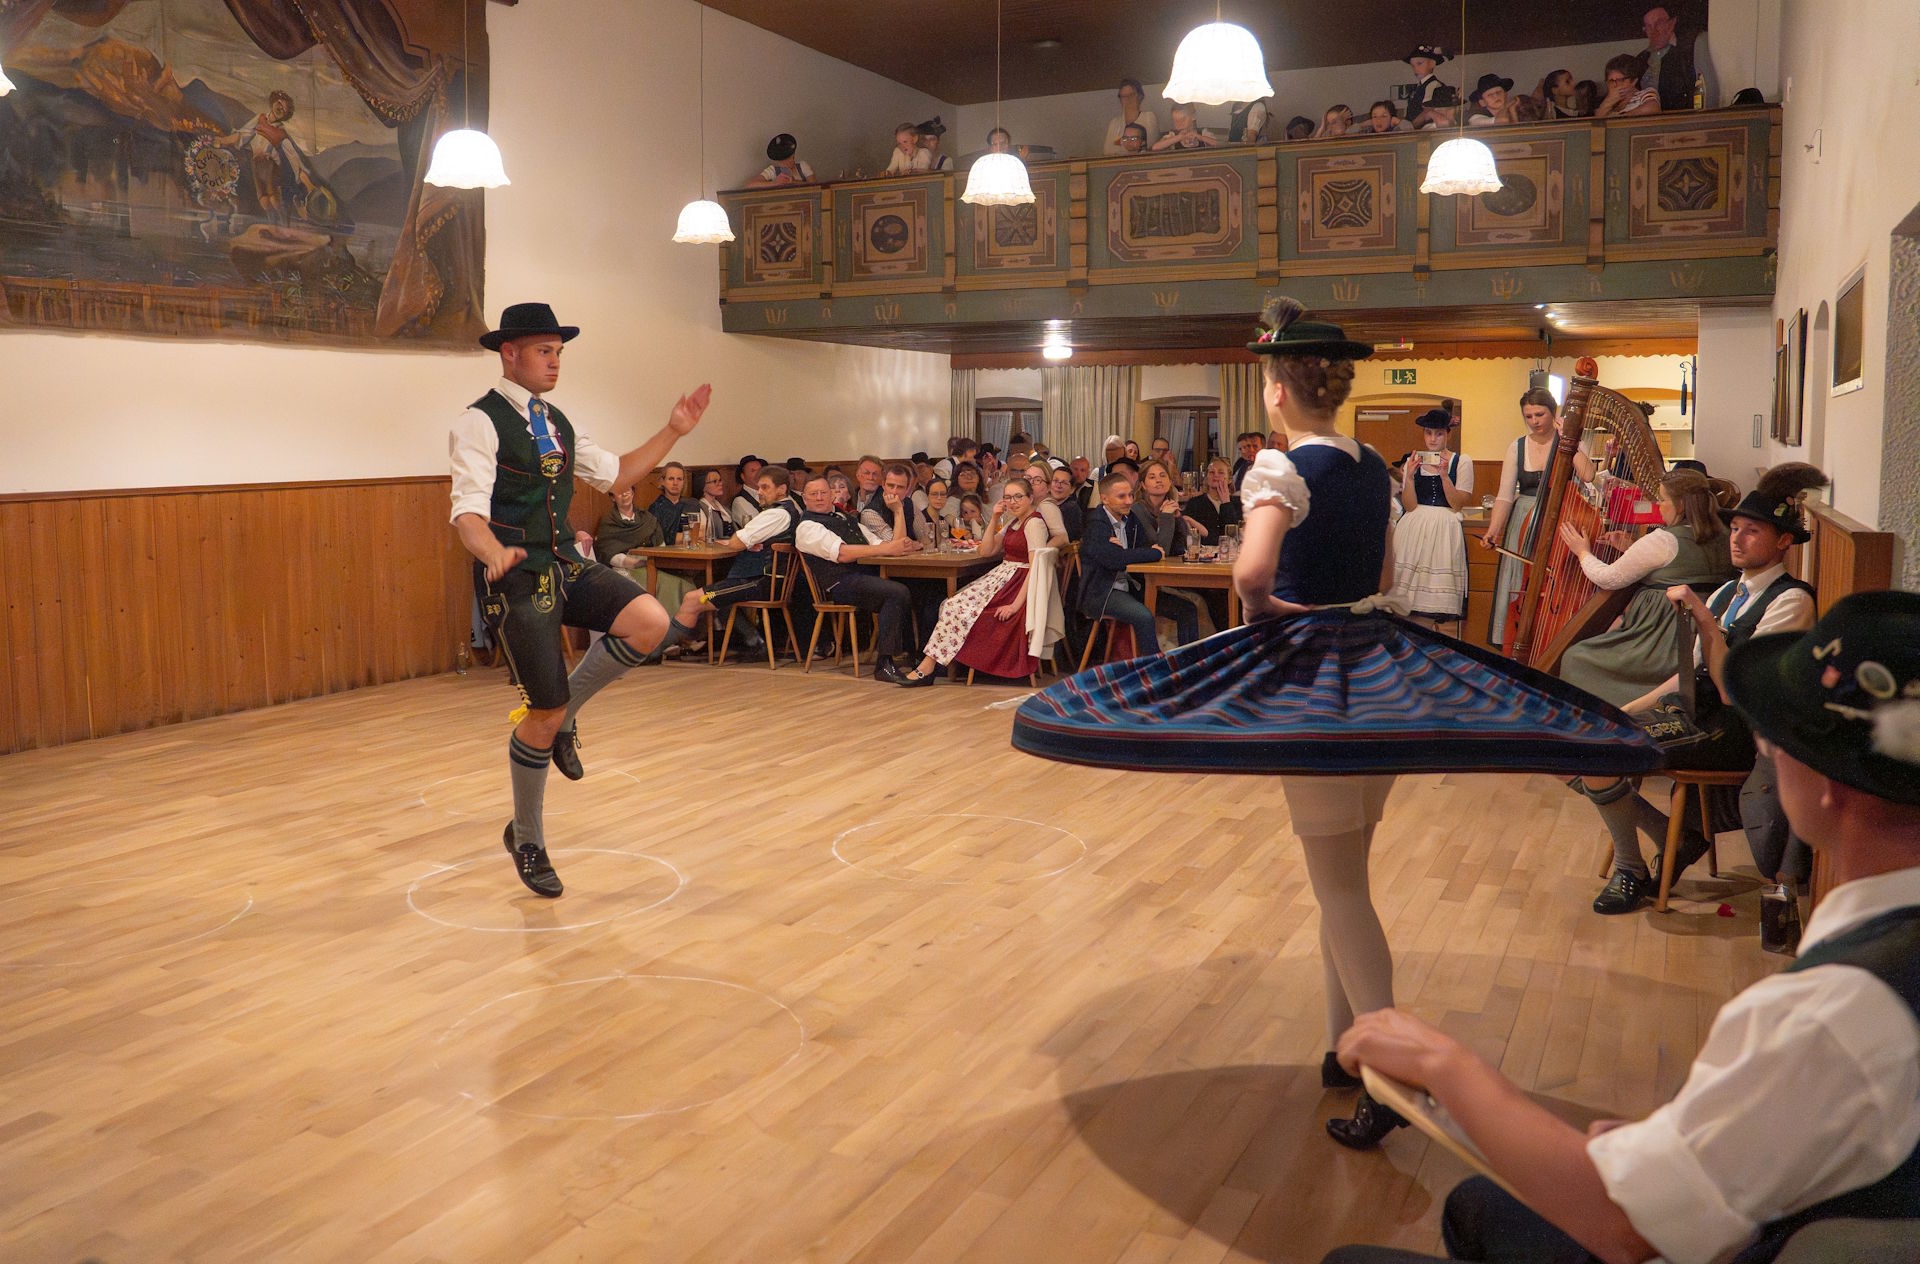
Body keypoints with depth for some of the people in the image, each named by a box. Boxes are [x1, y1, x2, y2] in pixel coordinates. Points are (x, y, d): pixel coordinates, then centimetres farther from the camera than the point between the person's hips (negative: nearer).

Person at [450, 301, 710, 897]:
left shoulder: (556, 423, 14)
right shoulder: (479, 423, -11)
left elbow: (615, 473, 22)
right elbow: (467, 512, -22)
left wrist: (673, 432, 13)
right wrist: (494, 553, -43)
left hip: (566, 564, 7)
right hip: (516, 576, -7)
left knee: (649, 621, -19)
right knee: (543, 713, -2)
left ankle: (564, 713, 6)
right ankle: (526, 839, 22)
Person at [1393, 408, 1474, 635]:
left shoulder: (1461, 462, 4)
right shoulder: (1412, 461, 10)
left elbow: (1457, 505, -4)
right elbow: (1409, 506, 1)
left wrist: (1444, 475, -15)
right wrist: (1409, 476, -11)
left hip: (1445, 531, -2)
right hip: (1415, 531, 2)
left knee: (1444, 603, -6)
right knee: (1414, 598, -2)